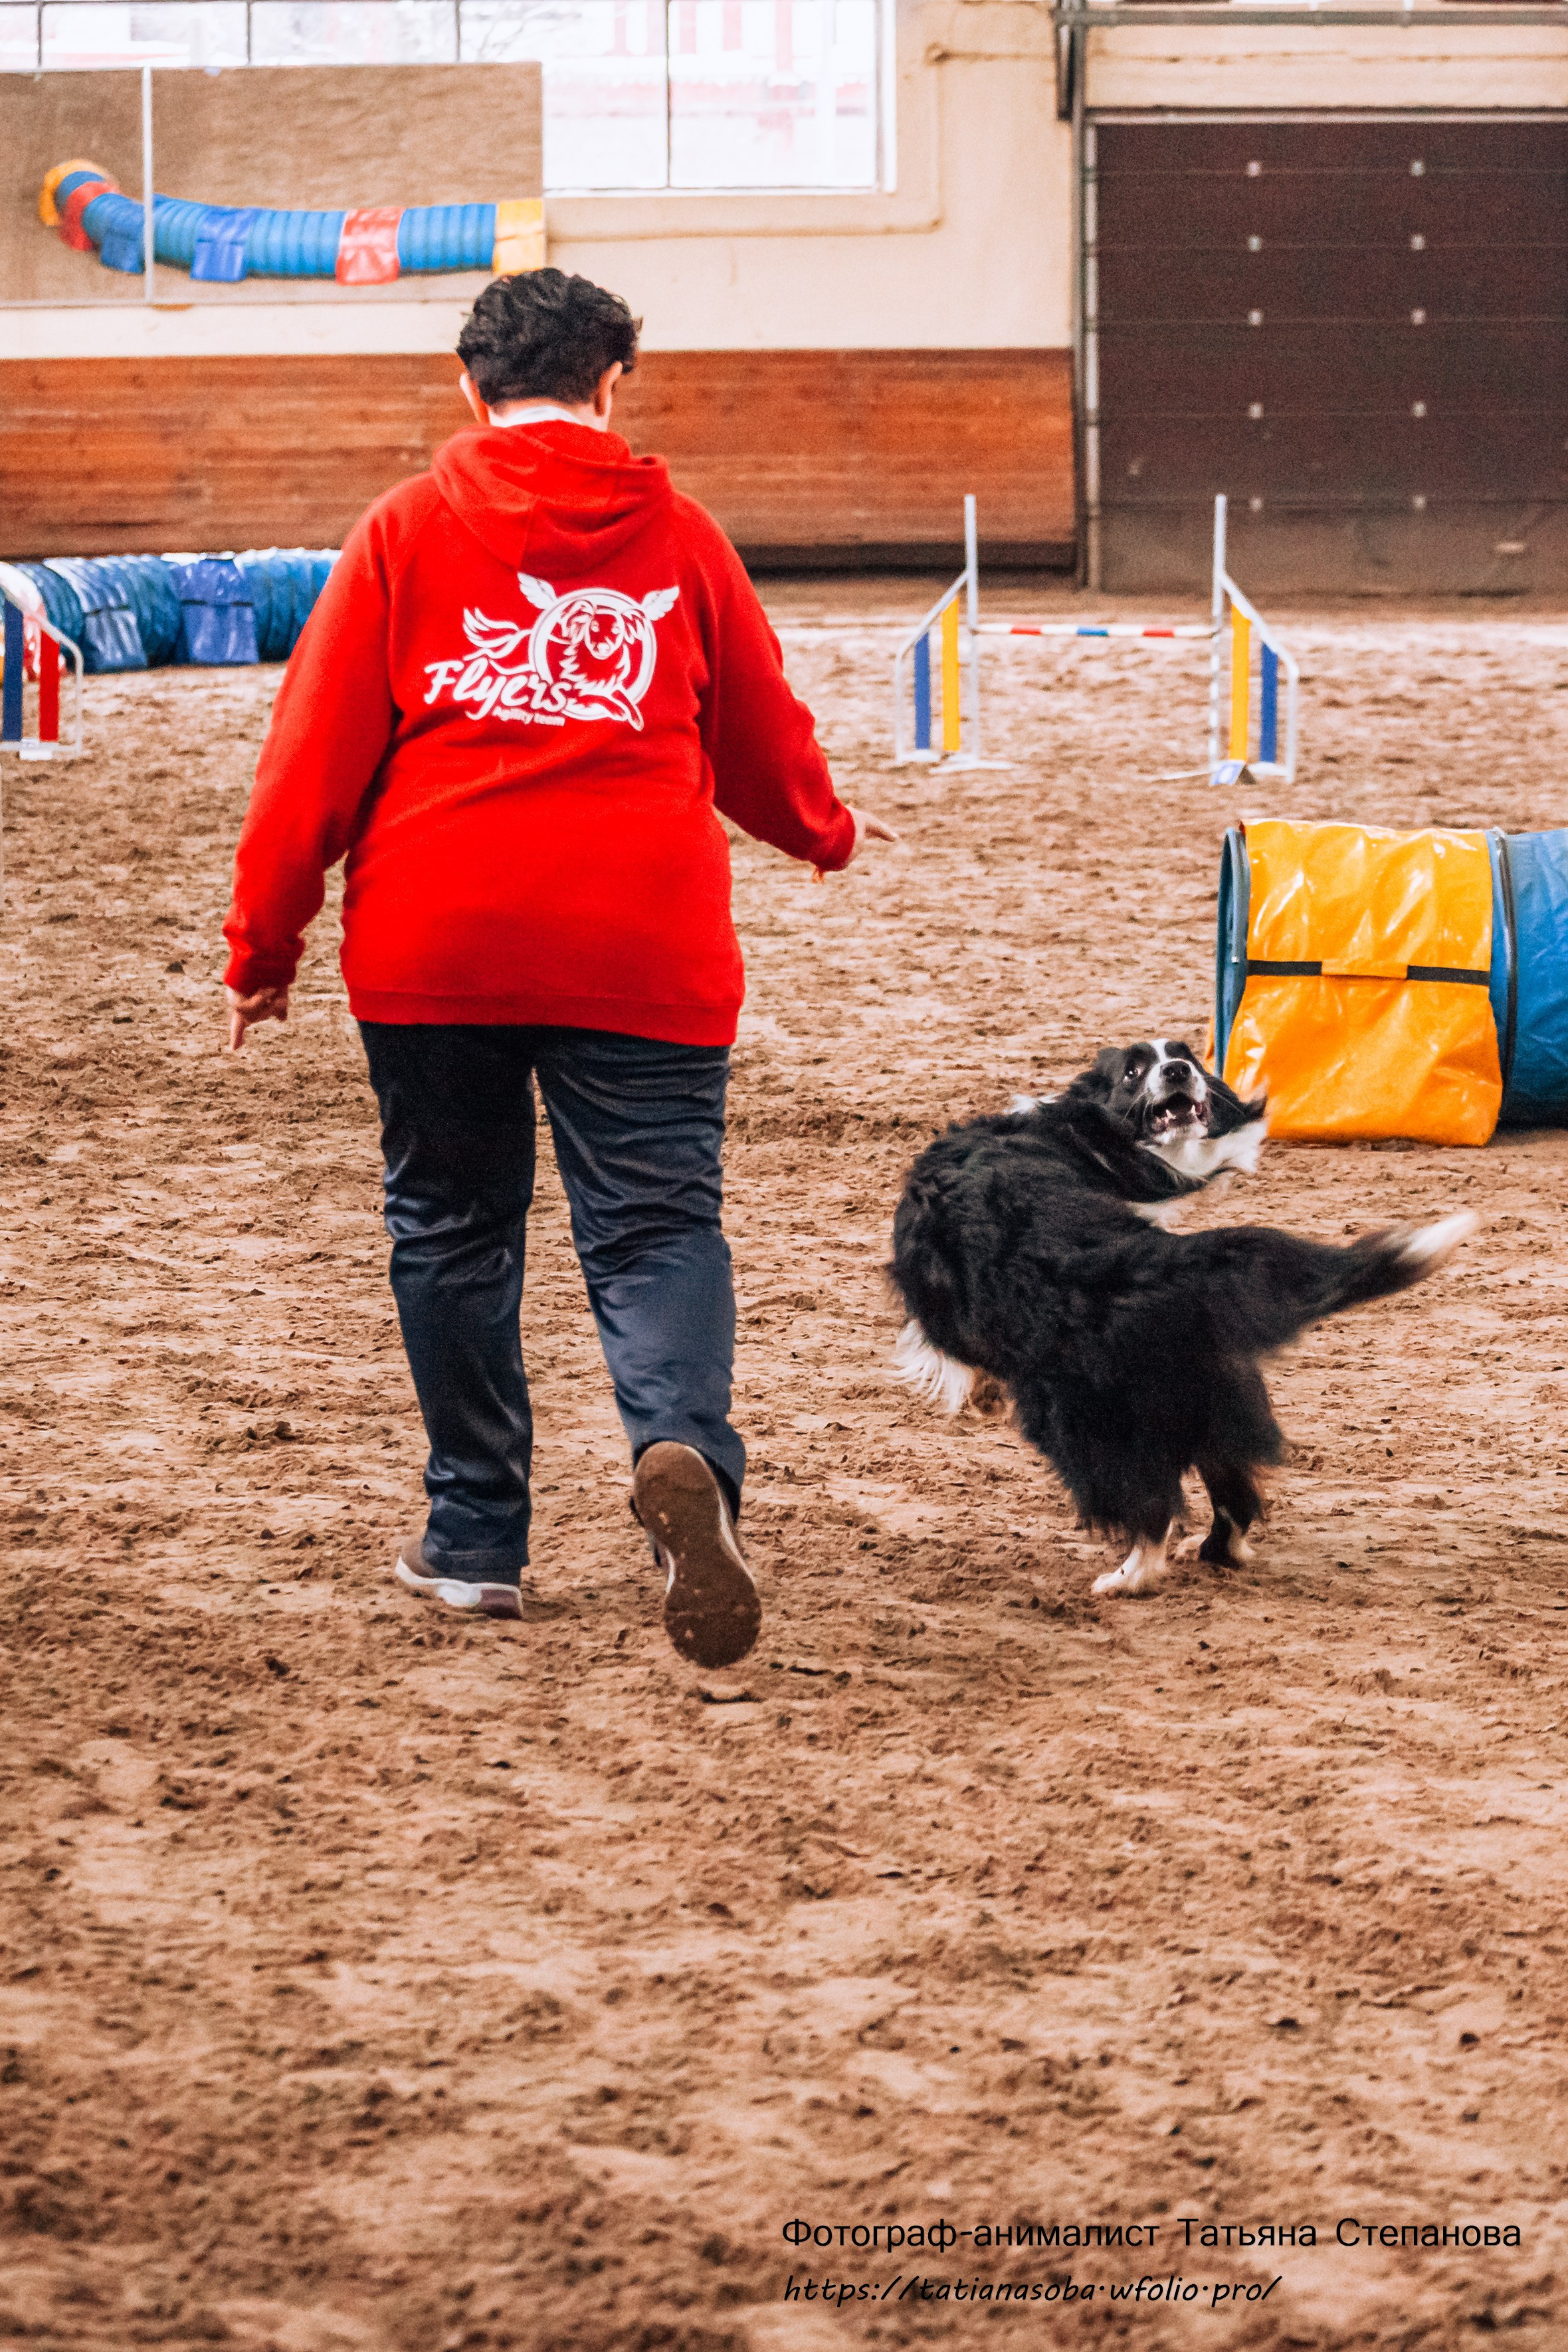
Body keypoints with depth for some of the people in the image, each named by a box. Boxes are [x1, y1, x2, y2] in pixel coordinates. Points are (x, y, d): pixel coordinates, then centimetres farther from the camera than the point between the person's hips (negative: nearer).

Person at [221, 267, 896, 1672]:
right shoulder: (676, 535, 7)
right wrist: (826, 831, 39)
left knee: (453, 1232, 14)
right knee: (655, 1226, -1)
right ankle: (684, 1449, -29)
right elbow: (761, 735, 18)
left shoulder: (407, 531, 3)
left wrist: (264, 941, 10)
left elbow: (318, 750, 2)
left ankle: (476, 1538, 19)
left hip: (433, 949, 0)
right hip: (642, 955, 0)